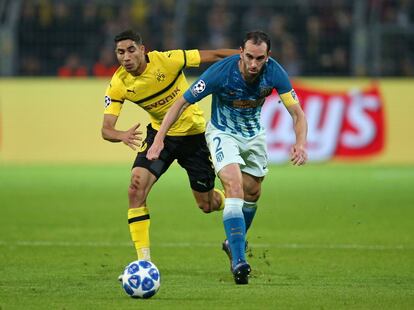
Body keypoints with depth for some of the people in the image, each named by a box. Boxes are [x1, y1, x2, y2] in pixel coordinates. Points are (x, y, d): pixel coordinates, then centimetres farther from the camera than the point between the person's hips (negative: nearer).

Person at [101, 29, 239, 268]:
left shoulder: (166, 61, -25)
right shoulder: (118, 85, -16)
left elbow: (215, 55, -16)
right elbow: (106, 129, -20)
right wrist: (123, 136, -43)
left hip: (193, 134, -2)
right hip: (160, 134, 2)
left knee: (207, 205, 6)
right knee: (137, 188, -22)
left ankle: (229, 202, 45)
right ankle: (144, 260, -16)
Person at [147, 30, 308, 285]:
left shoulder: (274, 73, -23)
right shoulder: (221, 72, -31)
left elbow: (297, 113, -18)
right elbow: (183, 102, -22)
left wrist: (301, 143, -37)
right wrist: (159, 138, -27)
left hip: (254, 134, 4)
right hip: (223, 133, -4)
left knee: (252, 193, 14)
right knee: (234, 186, -24)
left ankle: (234, 243, 43)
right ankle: (238, 261, -31)